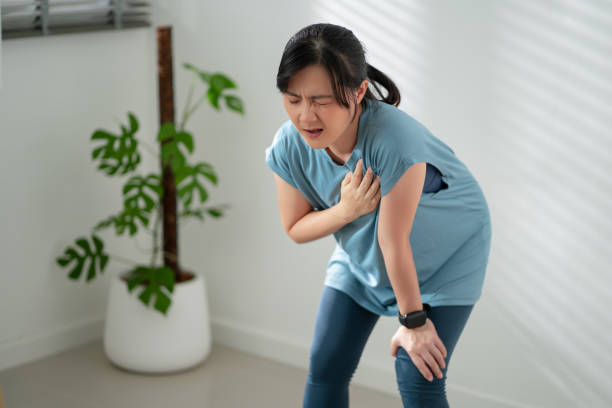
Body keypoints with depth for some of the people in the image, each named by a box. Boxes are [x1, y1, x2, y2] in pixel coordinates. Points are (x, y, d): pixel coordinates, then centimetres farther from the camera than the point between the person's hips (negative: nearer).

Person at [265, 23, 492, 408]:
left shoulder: (394, 141, -41)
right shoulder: (288, 146, -23)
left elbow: (395, 242, -31)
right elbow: (296, 228, -8)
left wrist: (414, 321, -18)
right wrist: (346, 210, -28)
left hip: (446, 252, -5)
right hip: (361, 254, 5)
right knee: (325, 369, 2)